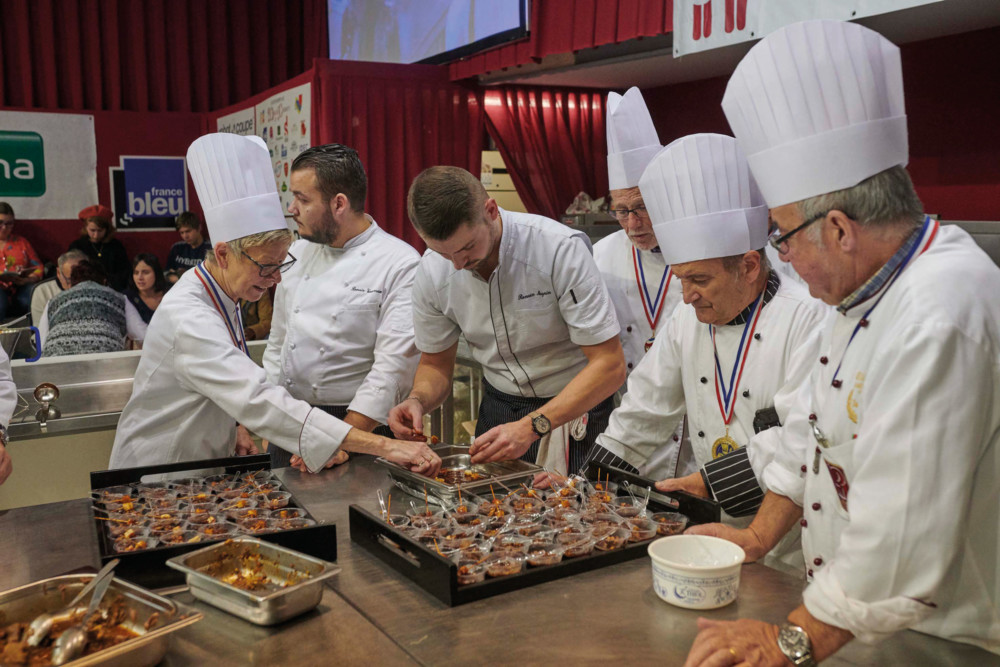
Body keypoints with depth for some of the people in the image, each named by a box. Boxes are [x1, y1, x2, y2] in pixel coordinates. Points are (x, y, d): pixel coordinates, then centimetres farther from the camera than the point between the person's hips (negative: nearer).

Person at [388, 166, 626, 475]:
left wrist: (532, 426, -35)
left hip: (573, 410, -4)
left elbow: (610, 366, -26)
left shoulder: (561, 249, -27)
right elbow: (435, 364, 4)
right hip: (497, 409, 4)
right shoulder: (431, 273, -11)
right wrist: (417, 401, -19)